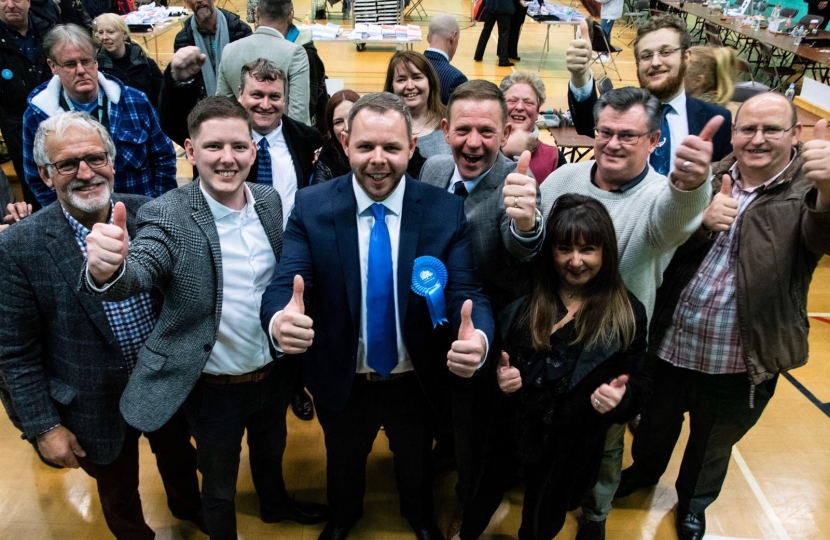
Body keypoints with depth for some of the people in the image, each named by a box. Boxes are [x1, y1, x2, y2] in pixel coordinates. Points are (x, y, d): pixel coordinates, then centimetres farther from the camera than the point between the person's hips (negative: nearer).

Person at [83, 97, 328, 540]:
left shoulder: (269, 200, -6)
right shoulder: (168, 216, -20)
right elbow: (138, 272, -37)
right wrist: (106, 270, -59)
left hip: (274, 373, 5)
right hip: (215, 388, -4)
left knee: (270, 450, 32)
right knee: (219, 486, 20)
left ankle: (275, 503, 63)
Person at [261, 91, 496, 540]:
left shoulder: (445, 211, -17)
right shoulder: (311, 207, -17)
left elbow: (466, 293, -21)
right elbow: (284, 286, -24)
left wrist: (478, 338, -44)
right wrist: (279, 320, -49)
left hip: (417, 383, 1)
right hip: (342, 383, 0)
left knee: (416, 463, 31)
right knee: (344, 463, 30)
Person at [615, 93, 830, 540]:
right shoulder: (709, 179, -2)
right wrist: (702, 221, -31)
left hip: (739, 363, -2)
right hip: (670, 345, 2)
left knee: (712, 445, 22)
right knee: (656, 425, 25)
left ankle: (693, 502, 50)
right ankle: (643, 471, 54)